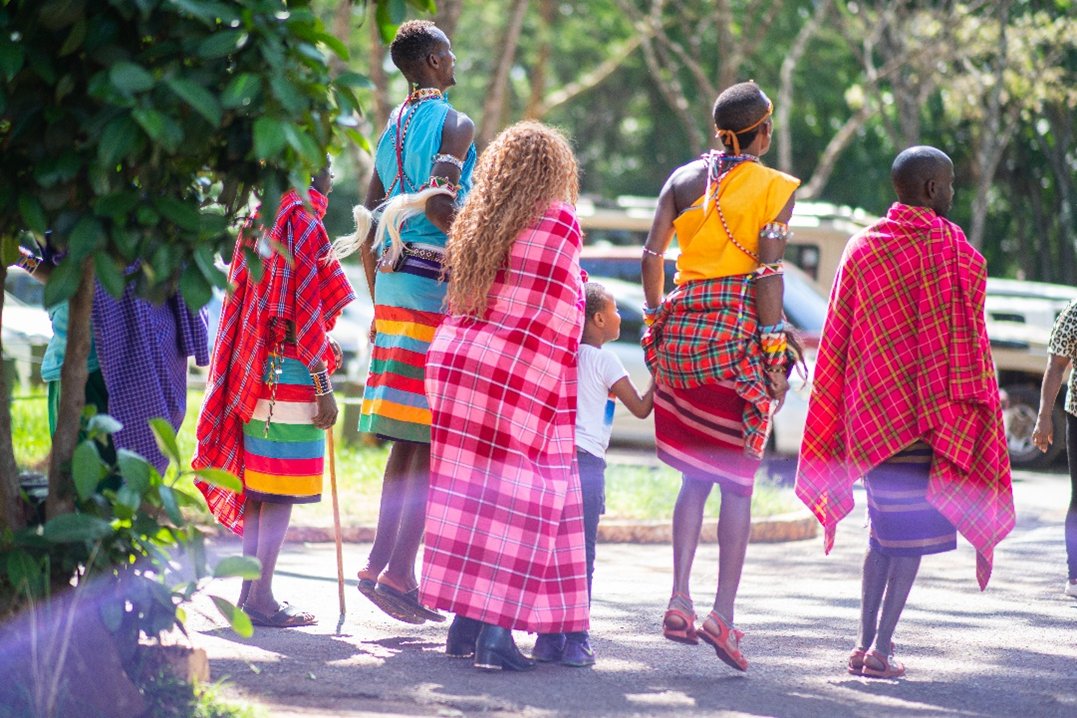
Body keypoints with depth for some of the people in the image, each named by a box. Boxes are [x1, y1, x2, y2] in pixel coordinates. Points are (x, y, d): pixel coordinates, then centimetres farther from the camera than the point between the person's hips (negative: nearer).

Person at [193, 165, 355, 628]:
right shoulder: (302, 221, -13)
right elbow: (306, 311, -16)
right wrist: (323, 386, -15)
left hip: (259, 373, 9)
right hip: (292, 376, -9)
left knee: (260, 488, 12)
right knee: (282, 489, -5)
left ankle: (251, 592, 17)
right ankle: (262, 598, -5)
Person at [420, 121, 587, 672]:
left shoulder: (476, 222, 14)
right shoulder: (559, 222, -4)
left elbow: (460, 301, 16)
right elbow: (564, 308, 4)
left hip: (453, 360, 6)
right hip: (519, 378, -6)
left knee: (471, 491, 11)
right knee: (518, 501, -3)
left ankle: (464, 624, 12)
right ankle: (495, 629, -10)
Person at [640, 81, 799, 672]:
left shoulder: (685, 178, 8)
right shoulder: (774, 189, -3)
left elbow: (652, 254, 3)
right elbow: (768, 274, -10)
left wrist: (655, 321, 12)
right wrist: (775, 355, -8)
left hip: (683, 322, 4)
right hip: (740, 330, -4)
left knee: (695, 474, 13)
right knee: (738, 479, 0)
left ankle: (679, 601, 2)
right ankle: (723, 612, -8)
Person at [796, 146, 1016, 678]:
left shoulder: (861, 248, 8)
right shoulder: (951, 247, -7)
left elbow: (838, 338, 10)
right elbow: (965, 337, -6)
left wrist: (855, 407, 18)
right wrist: (967, 410, 1)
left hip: (870, 411, 5)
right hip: (926, 410, -5)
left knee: (884, 529, 16)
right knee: (913, 529, 0)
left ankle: (866, 643, 11)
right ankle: (880, 650, -6)